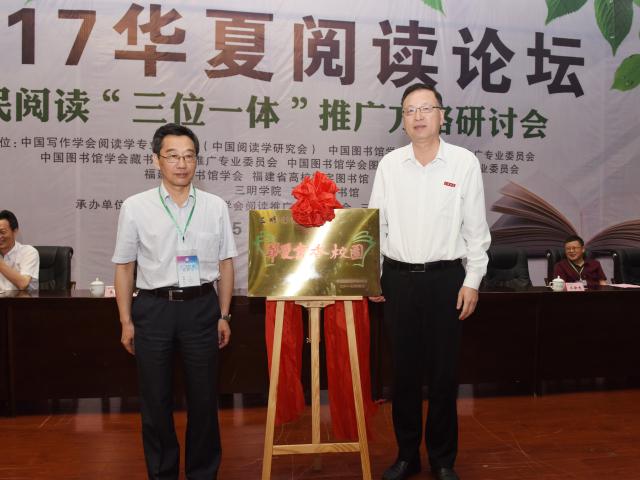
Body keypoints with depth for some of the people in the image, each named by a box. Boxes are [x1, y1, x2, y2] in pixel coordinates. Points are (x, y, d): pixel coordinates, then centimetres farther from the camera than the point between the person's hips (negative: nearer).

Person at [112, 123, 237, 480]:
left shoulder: (216, 206, 2)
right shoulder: (135, 207, -1)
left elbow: (226, 264, 7)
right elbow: (124, 266, 4)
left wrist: (223, 316, 6)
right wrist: (126, 321, 2)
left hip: (202, 307, 1)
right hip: (153, 308, 0)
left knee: (204, 397, 10)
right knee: (156, 400, 11)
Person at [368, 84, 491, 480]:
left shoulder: (464, 162, -1)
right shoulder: (389, 164, 4)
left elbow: (476, 228, 0)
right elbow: (377, 223, 8)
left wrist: (472, 281, -3)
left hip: (446, 278, -1)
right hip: (398, 278, 2)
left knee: (443, 372, 6)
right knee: (404, 371, 9)